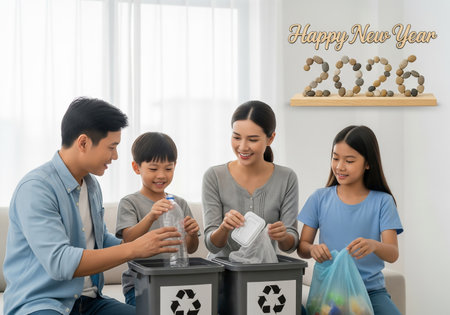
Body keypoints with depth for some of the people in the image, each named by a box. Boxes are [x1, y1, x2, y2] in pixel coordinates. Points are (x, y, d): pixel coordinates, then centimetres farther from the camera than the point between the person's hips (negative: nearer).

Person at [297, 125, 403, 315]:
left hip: (371, 289, -1)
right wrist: (312, 249, -20)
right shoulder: (320, 198, 6)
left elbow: (393, 254, -8)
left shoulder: (382, 201, 1)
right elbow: (302, 246, 5)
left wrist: (374, 246, -31)